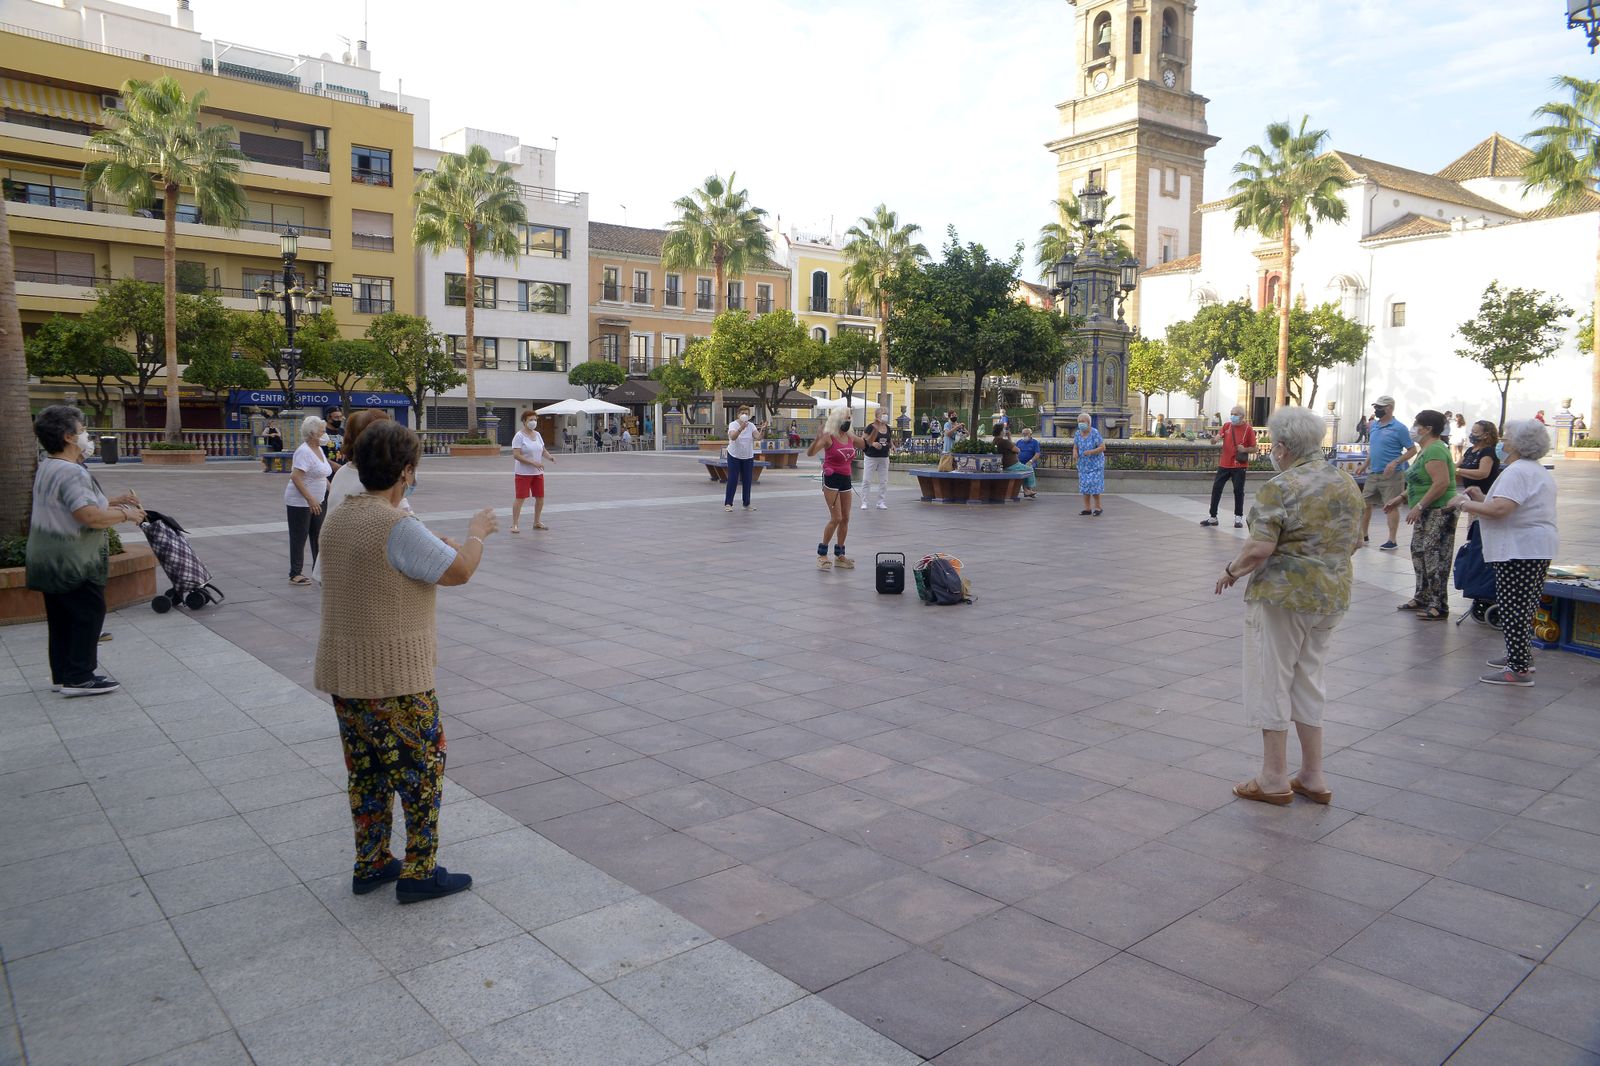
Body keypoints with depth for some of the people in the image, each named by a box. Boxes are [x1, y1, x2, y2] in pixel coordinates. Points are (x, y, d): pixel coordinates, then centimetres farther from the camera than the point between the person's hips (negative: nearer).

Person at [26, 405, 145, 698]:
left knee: (61, 619, 16)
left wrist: (115, 501, 11)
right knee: (89, 615, -1)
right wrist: (126, 514, -15)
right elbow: (91, 517, -29)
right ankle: (80, 678, 2)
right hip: (73, 563, -10)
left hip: (50, 561, 10)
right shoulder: (72, 472, -22)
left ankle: (62, 674, 24)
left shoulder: (47, 468, 13)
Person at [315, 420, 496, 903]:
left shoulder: (339, 517, 6)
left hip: (342, 669, 8)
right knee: (422, 767, 6)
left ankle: (370, 864, 30)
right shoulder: (398, 527, -22)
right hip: (394, 675, -8)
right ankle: (418, 872, 14)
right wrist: (477, 532, 1)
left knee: (366, 769, 19)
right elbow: (460, 571, -16)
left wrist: (438, 547, 21)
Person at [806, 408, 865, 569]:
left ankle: (839, 555, 18)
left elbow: (866, 445, 25)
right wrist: (817, 439, -38)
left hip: (845, 479, 7)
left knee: (845, 518, 8)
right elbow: (810, 453, -22)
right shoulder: (828, 437, -11)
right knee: (836, 518, -12)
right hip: (831, 478, -7)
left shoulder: (851, 437, 8)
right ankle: (822, 554, 1)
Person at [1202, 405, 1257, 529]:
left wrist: (1244, 449, -20)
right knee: (1216, 489, 3)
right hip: (1224, 464, 4)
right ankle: (1212, 516, 12)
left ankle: (1238, 517, 11)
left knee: (1238, 491, 0)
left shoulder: (1248, 429, -4)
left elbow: (1254, 449, -1)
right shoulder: (1226, 426, 6)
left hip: (1239, 465, -4)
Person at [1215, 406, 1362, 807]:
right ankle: (1312, 777, 22)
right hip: (1332, 596, 8)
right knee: (1308, 681, 18)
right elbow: (1354, 542, 14)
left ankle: (1275, 778, 11)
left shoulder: (1280, 487, -16)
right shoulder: (1347, 484, 7)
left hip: (1282, 595, -7)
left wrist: (1231, 571, -6)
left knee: (1271, 682, 5)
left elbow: (1260, 548, -22)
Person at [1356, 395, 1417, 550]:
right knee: (1364, 504, 9)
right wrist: (1365, 465, 14)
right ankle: (1363, 536, 21)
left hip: (1391, 475, -7)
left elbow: (1412, 450, -9)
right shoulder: (1373, 426, 11)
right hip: (1373, 473, 7)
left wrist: (1394, 463, -20)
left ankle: (1392, 540, 3)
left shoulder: (1398, 428, -10)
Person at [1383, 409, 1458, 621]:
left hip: (1439, 512, -11)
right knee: (1419, 553, 15)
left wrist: (1419, 506, -25)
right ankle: (1422, 598, 24)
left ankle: (1439, 606, -3)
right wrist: (1401, 498, 19)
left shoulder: (1434, 450, -16)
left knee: (1435, 558, -8)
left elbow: (1441, 482, -25)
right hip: (1427, 513, 11)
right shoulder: (1426, 450, 17)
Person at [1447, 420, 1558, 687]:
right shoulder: (1539, 471, 18)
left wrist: (1465, 504, -15)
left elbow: (1500, 509, -28)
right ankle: (1522, 657, 29)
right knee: (1524, 606, 19)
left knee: (1513, 608, -7)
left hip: (1519, 550, -11)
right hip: (1538, 547, 11)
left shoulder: (1516, 471, -16)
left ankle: (1519, 669, -5)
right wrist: (1482, 499, 12)